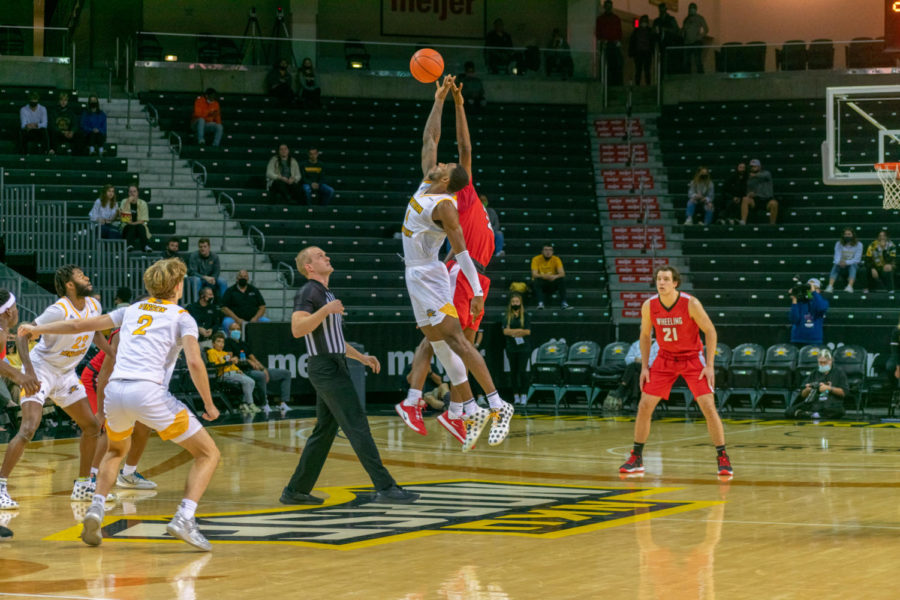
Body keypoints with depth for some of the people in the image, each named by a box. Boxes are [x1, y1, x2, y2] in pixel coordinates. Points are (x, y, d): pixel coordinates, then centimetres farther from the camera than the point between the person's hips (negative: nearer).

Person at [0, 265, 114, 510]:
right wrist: (29, 373, -36)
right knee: (29, 428, -22)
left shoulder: (94, 307, -3)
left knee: (92, 426, 10)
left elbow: (96, 333, 19)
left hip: (66, 374, 8)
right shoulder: (59, 310, -26)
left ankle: (83, 486, 22)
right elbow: (22, 334, -27)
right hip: (40, 371, -8)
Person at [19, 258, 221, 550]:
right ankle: (184, 517, -14)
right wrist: (209, 405, 3)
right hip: (149, 391, -5)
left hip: (115, 390, 5)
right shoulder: (182, 317, 10)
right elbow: (194, 361, -6)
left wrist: (37, 329, 43)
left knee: (116, 450, 35)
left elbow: (80, 325, 29)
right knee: (208, 453, 6)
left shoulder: (133, 311, 23)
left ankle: (96, 508, 12)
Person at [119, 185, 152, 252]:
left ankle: (146, 246, -49)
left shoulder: (143, 203, 3)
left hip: (140, 227, 0)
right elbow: (122, 215, -13)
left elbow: (143, 220, -3)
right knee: (130, 227, -33)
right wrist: (128, 202, -18)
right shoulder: (124, 202, 4)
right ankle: (130, 245, -55)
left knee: (140, 226, -33)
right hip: (128, 227, 0)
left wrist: (134, 223, -20)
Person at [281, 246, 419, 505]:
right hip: (326, 367, -10)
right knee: (357, 427, -13)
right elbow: (297, 329, -24)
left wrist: (362, 357, 25)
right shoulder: (309, 292, -9)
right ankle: (385, 488, -15)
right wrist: (326, 309, -29)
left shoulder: (326, 294, 23)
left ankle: (296, 491, 15)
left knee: (324, 431, 11)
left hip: (334, 367, 10)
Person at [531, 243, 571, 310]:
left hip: (552, 285, 2)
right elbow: (534, 274, -20)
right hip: (540, 284, -2)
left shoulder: (556, 259, -4)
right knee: (536, 281, -35)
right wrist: (544, 276, -41)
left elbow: (562, 274, -14)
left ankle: (563, 303, -29)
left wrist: (555, 276, -38)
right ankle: (540, 303, -41)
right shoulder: (536, 259, -9)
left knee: (562, 280, -26)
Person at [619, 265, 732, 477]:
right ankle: (636, 459, 9)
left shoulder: (691, 304, -20)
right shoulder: (649, 306, -10)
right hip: (665, 358, 3)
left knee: (708, 406, -14)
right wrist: (644, 366, -1)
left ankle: (722, 458, -4)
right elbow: (645, 336, 6)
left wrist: (710, 365, -16)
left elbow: (710, 332, -11)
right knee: (644, 406, -4)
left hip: (692, 358, -3)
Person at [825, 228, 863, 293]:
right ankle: (830, 286, -49)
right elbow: (837, 257, -6)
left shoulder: (858, 244, -4)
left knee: (853, 265, -36)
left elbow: (857, 259, -11)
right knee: (835, 266, -31)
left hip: (853, 265, -1)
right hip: (842, 266, 1)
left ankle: (850, 287, -53)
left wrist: (846, 262, -28)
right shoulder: (838, 244, 3)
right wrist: (839, 262, -31)